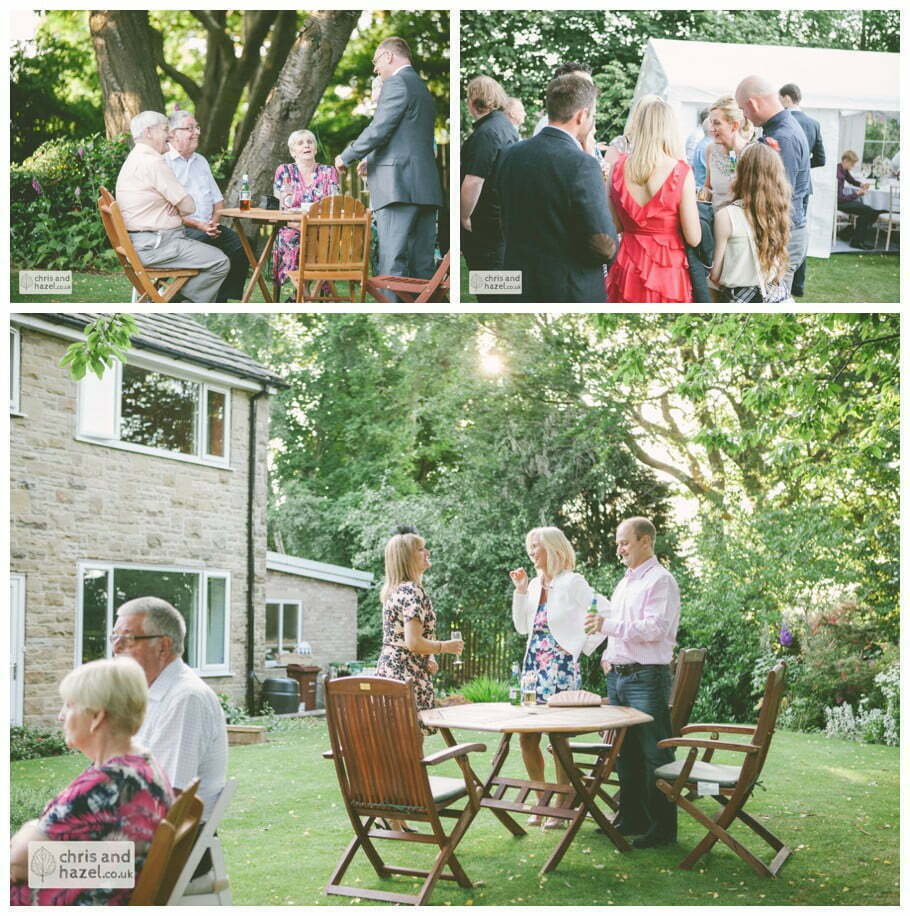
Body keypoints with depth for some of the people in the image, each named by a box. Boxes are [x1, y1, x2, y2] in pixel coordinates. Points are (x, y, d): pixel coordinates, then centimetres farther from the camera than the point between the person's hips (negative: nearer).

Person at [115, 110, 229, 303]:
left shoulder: (134, 160, 18)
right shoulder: (153, 162, -17)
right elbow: (188, 207, -16)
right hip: (156, 245, -11)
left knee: (215, 255, 16)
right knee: (220, 263, -11)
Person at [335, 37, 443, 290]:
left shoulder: (396, 83, -4)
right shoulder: (423, 89, 24)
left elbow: (378, 129, -12)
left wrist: (346, 157, 0)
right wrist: (371, 162, 27)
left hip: (399, 185, -9)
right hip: (426, 188, 9)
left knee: (392, 263, -11)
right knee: (422, 263, 6)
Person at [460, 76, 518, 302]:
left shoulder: (485, 133, -19)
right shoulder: (507, 125, 12)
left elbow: (472, 182, -27)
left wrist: (465, 217, -14)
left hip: (486, 224, -10)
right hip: (506, 217, 10)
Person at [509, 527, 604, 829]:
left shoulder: (572, 583, -8)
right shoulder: (535, 584, 13)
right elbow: (522, 627, 14)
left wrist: (579, 647, -8)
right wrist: (520, 590, 5)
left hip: (561, 667, -7)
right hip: (533, 665, 7)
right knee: (526, 737, 5)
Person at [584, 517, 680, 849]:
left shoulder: (660, 580, -9)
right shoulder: (624, 583, 19)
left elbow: (655, 628, -20)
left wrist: (608, 625, -21)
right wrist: (608, 655, 13)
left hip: (646, 678, -9)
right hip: (617, 676, 9)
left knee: (655, 755, -4)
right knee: (625, 753, 14)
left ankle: (662, 828, 3)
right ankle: (631, 819, 24)